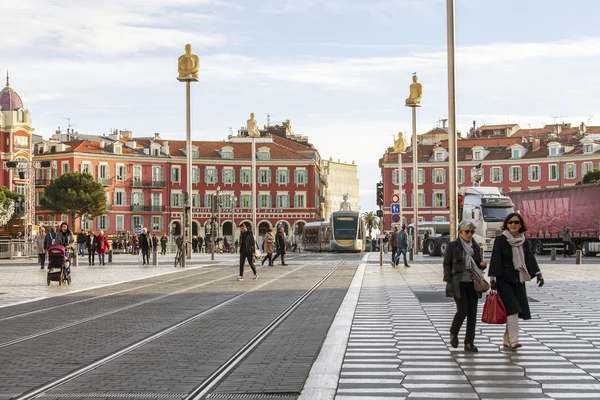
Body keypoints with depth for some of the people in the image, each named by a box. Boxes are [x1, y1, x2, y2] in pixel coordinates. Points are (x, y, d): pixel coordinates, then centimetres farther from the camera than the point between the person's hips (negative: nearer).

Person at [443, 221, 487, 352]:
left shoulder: (475, 247, 12)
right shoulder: (452, 246, -2)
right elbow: (446, 264, -3)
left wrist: (482, 264, -5)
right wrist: (449, 281, -12)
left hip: (472, 284, 5)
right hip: (458, 284, -5)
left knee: (472, 313, 2)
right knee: (463, 311, -11)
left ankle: (469, 343, 10)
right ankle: (453, 333, 17)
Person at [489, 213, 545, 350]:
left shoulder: (524, 241, 9)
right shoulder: (500, 240, -6)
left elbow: (530, 259, 9)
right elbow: (495, 260, -9)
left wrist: (538, 274, -1)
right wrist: (492, 278, -13)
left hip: (519, 280, 6)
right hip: (504, 280, -6)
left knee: (515, 311, 7)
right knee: (512, 309, -16)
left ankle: (507, 340, 19)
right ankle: (513, 341, -18)